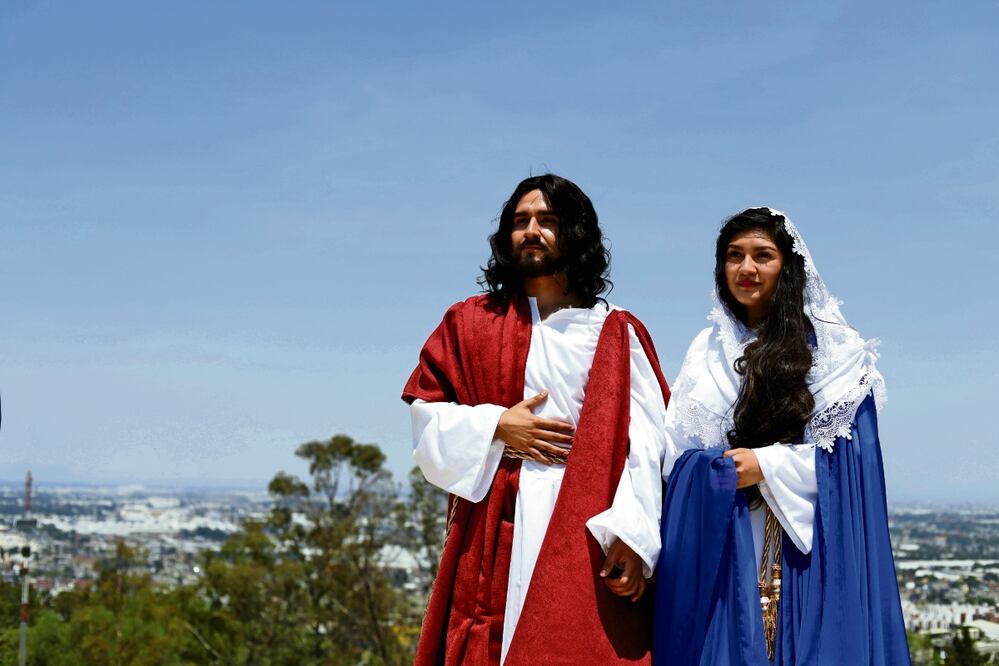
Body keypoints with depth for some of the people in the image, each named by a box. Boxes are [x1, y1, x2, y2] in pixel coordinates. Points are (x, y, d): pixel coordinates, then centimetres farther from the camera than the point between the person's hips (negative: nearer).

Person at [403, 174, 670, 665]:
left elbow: (644, 442, -1)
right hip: (495, 536, 1)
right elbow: (427, 420, 10)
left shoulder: (616, 334, 9)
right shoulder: (472, 322, 13)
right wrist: (495, 428, -7)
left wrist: (632, 533, -14)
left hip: (589, 537, -1)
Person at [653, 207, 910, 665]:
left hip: (804, 542, -2)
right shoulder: (708, 350, 13)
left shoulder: (833, 348, 3)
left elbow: (853, 448, -4)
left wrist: (768, 465, -15)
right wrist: (726, 469, -11)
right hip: (719, 542, 3)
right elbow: (677, 453, 9)